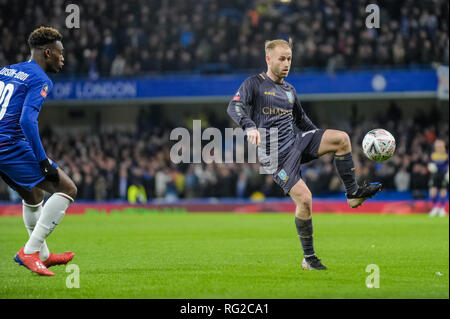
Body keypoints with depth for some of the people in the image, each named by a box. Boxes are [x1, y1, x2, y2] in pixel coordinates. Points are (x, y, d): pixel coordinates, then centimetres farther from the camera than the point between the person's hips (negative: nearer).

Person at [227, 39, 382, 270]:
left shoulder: (289, 91, 20)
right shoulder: (254, 84, 0)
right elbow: (234, 107, -16)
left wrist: (324, 144, 27)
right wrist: (249, 127, -35)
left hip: (296, 143, 6)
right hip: (274, 154, -6)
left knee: (341, 137, -16)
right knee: (304, 198, -19)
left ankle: (353, 193, -3)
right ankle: (308, 258, -5)